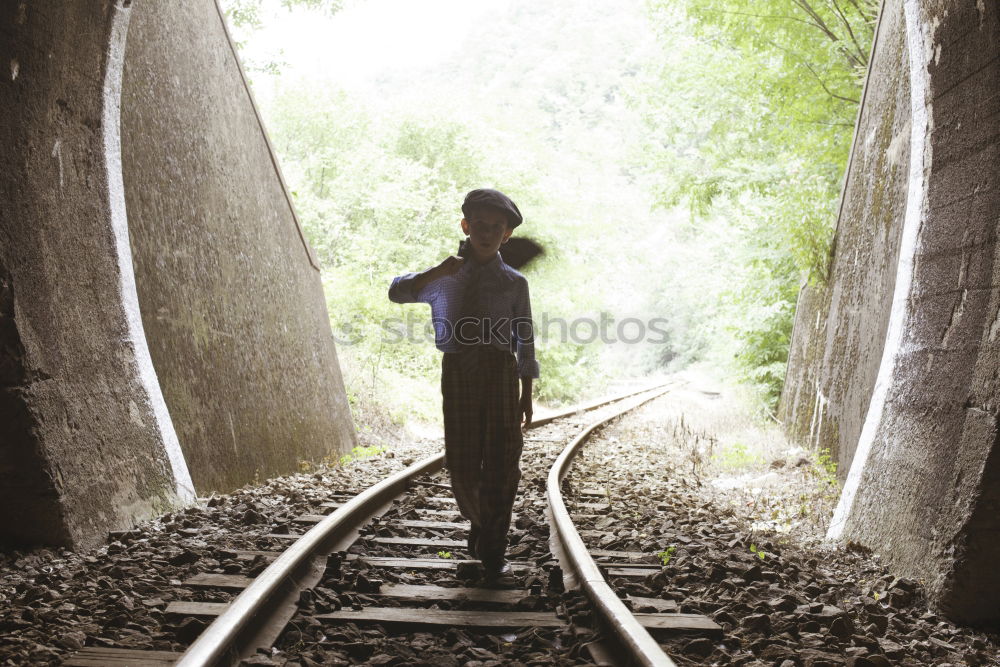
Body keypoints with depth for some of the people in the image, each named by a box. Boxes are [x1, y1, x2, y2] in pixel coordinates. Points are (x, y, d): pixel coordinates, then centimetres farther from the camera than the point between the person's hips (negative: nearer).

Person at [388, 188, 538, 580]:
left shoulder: (514, 283, 7)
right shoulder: (445, 278, 11)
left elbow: (525, 342, 7)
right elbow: (397, 292, 0)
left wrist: (527, 397, 4)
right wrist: (436, 272, -16)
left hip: (501, 372, -1)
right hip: (457, 372, 1)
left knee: (501, 465, -1)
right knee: (462, 466, 3)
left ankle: (493, 554, 9)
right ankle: (478, 525, 32)